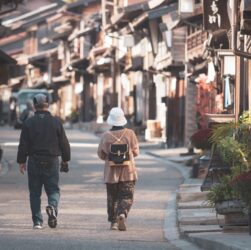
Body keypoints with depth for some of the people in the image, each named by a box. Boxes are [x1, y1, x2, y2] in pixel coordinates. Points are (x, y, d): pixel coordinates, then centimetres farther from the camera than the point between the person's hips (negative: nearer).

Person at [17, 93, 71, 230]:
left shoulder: (29, 123, -2)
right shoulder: (56, 122, -1)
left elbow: (23, 144, -2)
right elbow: (64, 143, 3)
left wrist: (21, 162, 5)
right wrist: (65, 160, 15)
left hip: (34, 161, 0)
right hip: (52, 161, 0)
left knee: (35, 192, 7)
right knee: (53, 189, 8)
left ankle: (37, 221, 4)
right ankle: (52, 206, -24)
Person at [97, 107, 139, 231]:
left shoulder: (106, 136, -7)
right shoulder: (130, 134, -7)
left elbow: (101, 154, 1)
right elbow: (136, 152, 1)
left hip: (111, 172, 1)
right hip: (128, 172, -1)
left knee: (112, 198, 11)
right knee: (126, 196, 3)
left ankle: (113, 222, 9)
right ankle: (122, 214, -22)